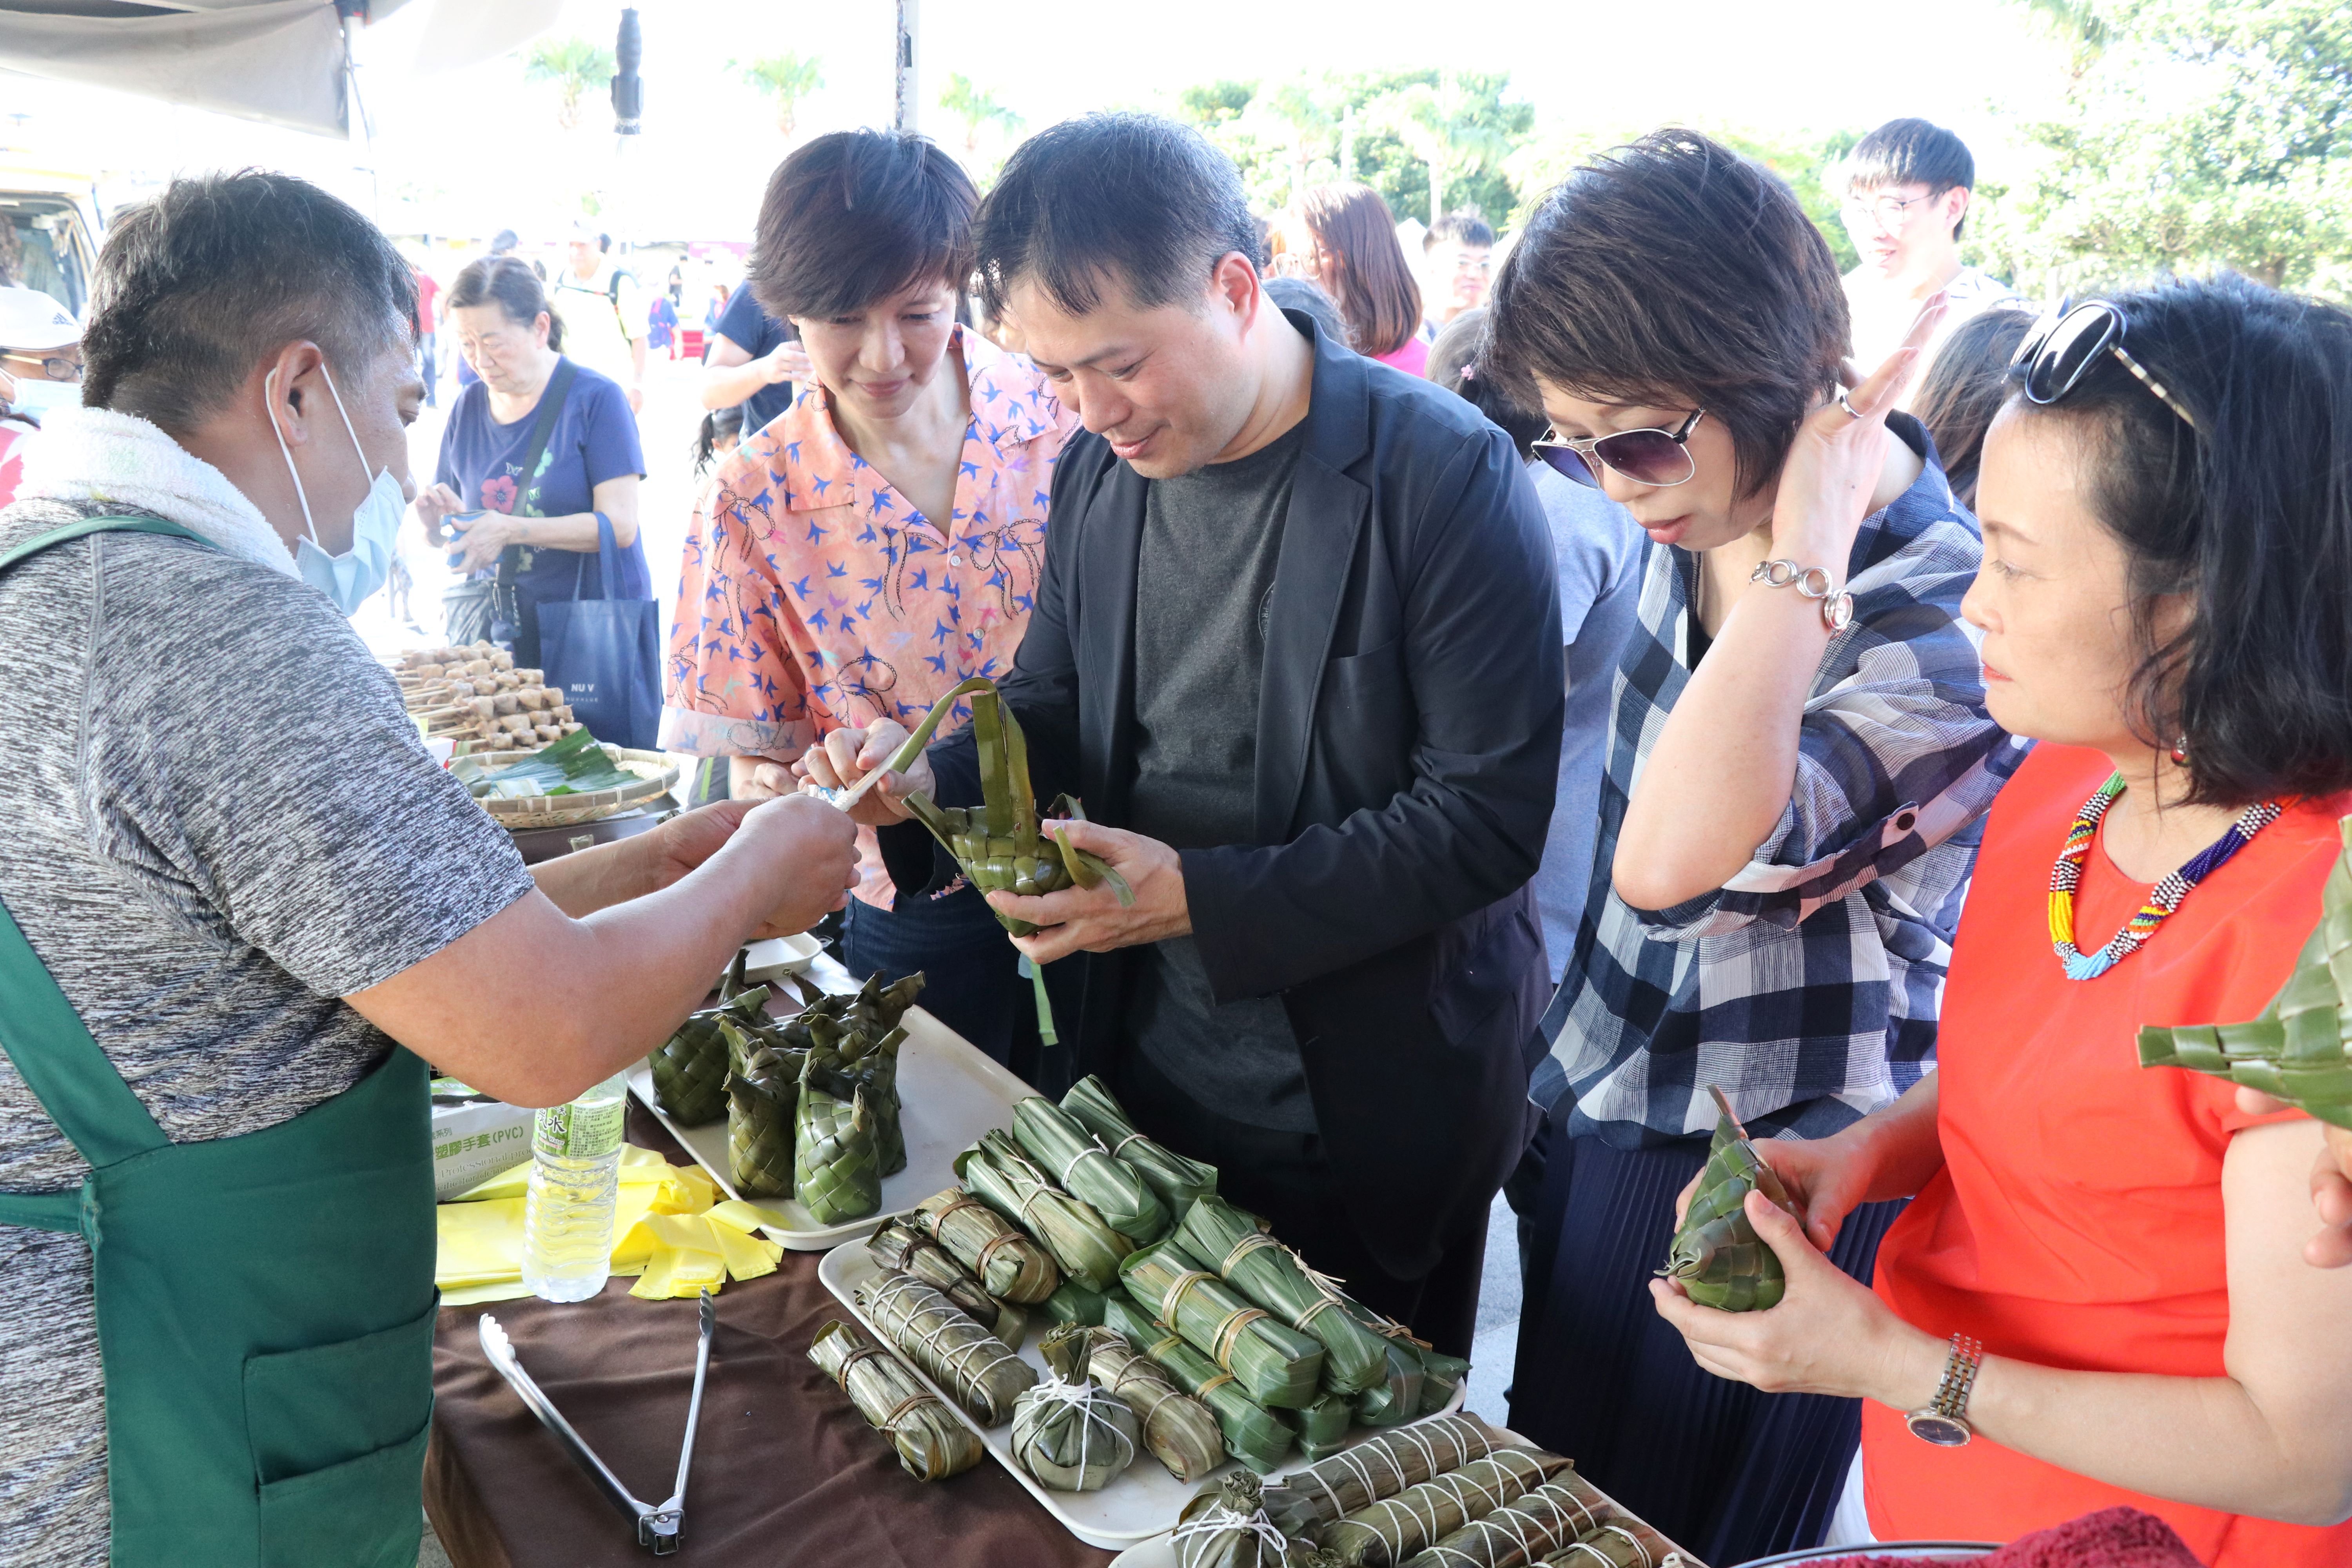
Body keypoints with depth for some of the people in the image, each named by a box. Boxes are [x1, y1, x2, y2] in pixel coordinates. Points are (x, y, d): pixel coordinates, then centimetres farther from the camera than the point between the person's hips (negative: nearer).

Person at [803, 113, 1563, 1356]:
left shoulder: (1443, 474, -19)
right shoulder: (1099, 468, 1)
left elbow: (1493, 813, -20)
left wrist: (1204, 900, -25)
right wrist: (930, 781, -11)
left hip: (1364, 1116, -5)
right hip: (1145, 1082, 5)